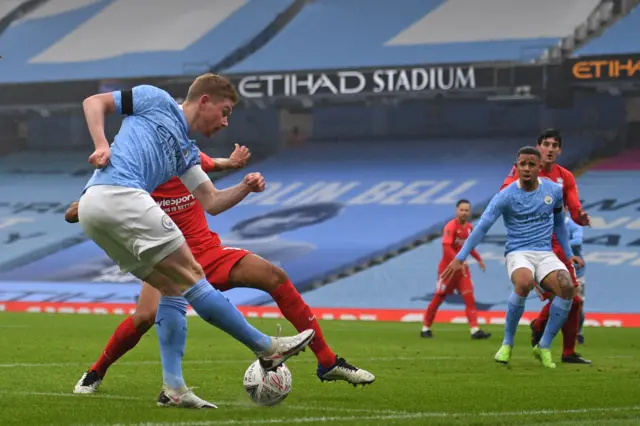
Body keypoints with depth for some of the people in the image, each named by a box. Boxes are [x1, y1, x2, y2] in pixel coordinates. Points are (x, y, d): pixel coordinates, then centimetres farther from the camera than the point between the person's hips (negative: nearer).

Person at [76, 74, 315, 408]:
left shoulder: (186, 152, 30)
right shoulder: (157, 100, 11)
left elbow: (212, 203, 23)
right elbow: (94, 102, 7)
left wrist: (245, 188, 5)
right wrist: (101, 144, -8)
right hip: (118, 195, -10)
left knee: (173, 290, 11)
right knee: (192, 278, -6)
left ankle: (173, 388, 3)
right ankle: (268, 349, -3)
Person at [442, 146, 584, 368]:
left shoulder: (554, 191, 5)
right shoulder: (506, 196, -5)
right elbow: (482, 227, -5)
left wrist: (568, 254, 21)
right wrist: (460, 258, -9)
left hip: (545, 254, 3)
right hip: (517, 254, -3)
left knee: (566, 287, -28)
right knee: (524, 283, -38)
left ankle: (544, 347, -10)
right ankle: (507, 343, -18)